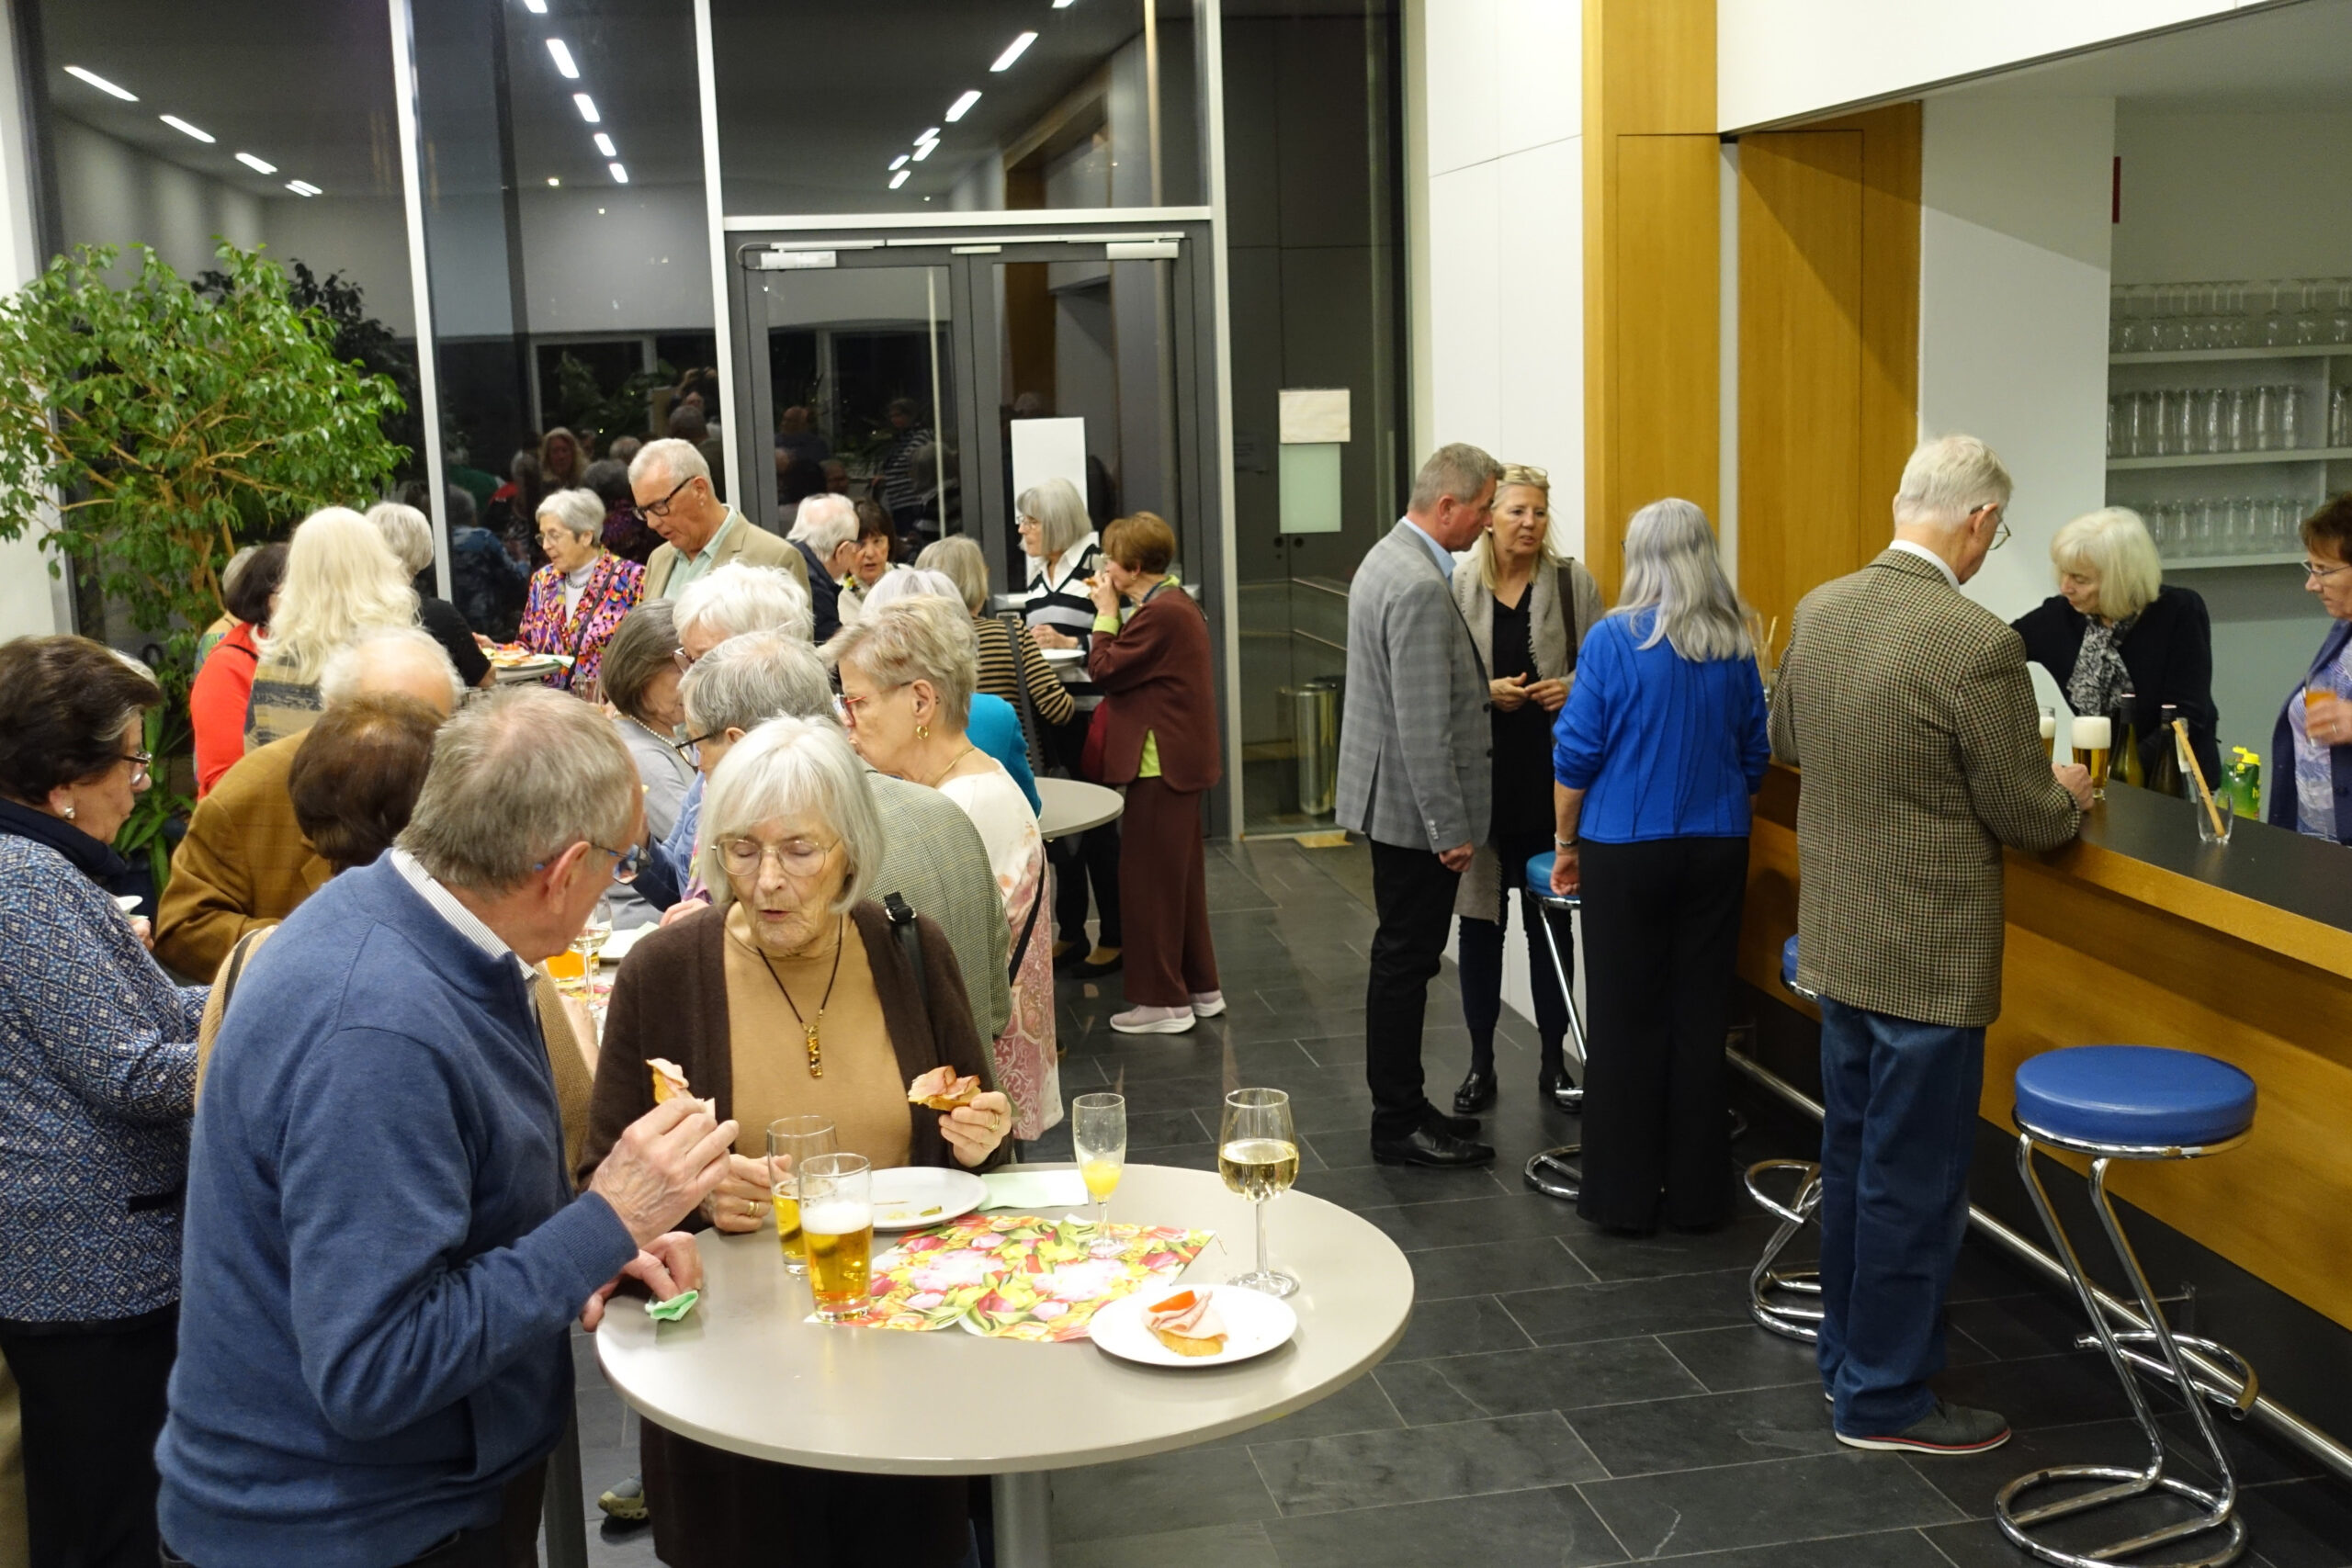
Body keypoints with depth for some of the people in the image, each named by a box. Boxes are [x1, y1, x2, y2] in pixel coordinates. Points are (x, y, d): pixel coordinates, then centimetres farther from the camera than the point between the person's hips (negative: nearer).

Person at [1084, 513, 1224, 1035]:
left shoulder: (1159, 614, -20)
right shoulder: (1177, 604, 13)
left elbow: (1104, 670, -17)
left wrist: (1106, 614, -8)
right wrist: (1113, 614, 6)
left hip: (1161, 764, -11)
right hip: (1183, 757, 11)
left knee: (1149, 879, -2)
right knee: (1181, 877, 18)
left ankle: (1163, 1001, 5)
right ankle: (1199, 987, 27)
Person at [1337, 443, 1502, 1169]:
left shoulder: (1389, 557, 10)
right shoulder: (1420, 586, -23)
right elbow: (1424, 727, -24)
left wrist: (1483, 692, 15)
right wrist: (1450, 829, -20)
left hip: (1391, 796, 11)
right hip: (1414, 806, -11)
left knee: (1404, 958, 17)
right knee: (1406, 962, -1)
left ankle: (1402, 1105, 28)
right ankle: (1400, 1127, 9)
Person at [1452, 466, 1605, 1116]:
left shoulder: (1574, 582, 0)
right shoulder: (1456, 587, -3)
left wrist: (1574, 688, -13)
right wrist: (1484, 691, -14)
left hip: (1553, 776, 0)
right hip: (1479, 775, 0)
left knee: (1551, 919, 9)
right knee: (1479, 920, 7)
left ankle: (1554, 1064, 21)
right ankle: (1480, 1064, 20)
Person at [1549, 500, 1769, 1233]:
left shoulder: (1615, 640, -10)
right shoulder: (1737, 648, 2)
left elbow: (1576, 754, -8)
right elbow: (1754, 757, 9)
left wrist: (1566, 843, 3)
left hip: (1627, 849, -3)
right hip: (1717, 849, 3)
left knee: (1628, 1020, 5)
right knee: (1701, 1015, 10)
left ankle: (1623, 1194, 12)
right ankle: (1697, 1193, 17)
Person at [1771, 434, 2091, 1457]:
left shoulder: (1819, 610, -1)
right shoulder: (1978, 644, -23)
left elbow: (1788, 739, 15)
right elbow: (2025, 816, -14)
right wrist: (2066, 791, 7)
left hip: (1839, 938, 7)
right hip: (1930, 955, -7)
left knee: (1854, 1155, 20)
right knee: (1914, 1179, 5)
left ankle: (1849, 1351, 35)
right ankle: (1885, 1397, 17)